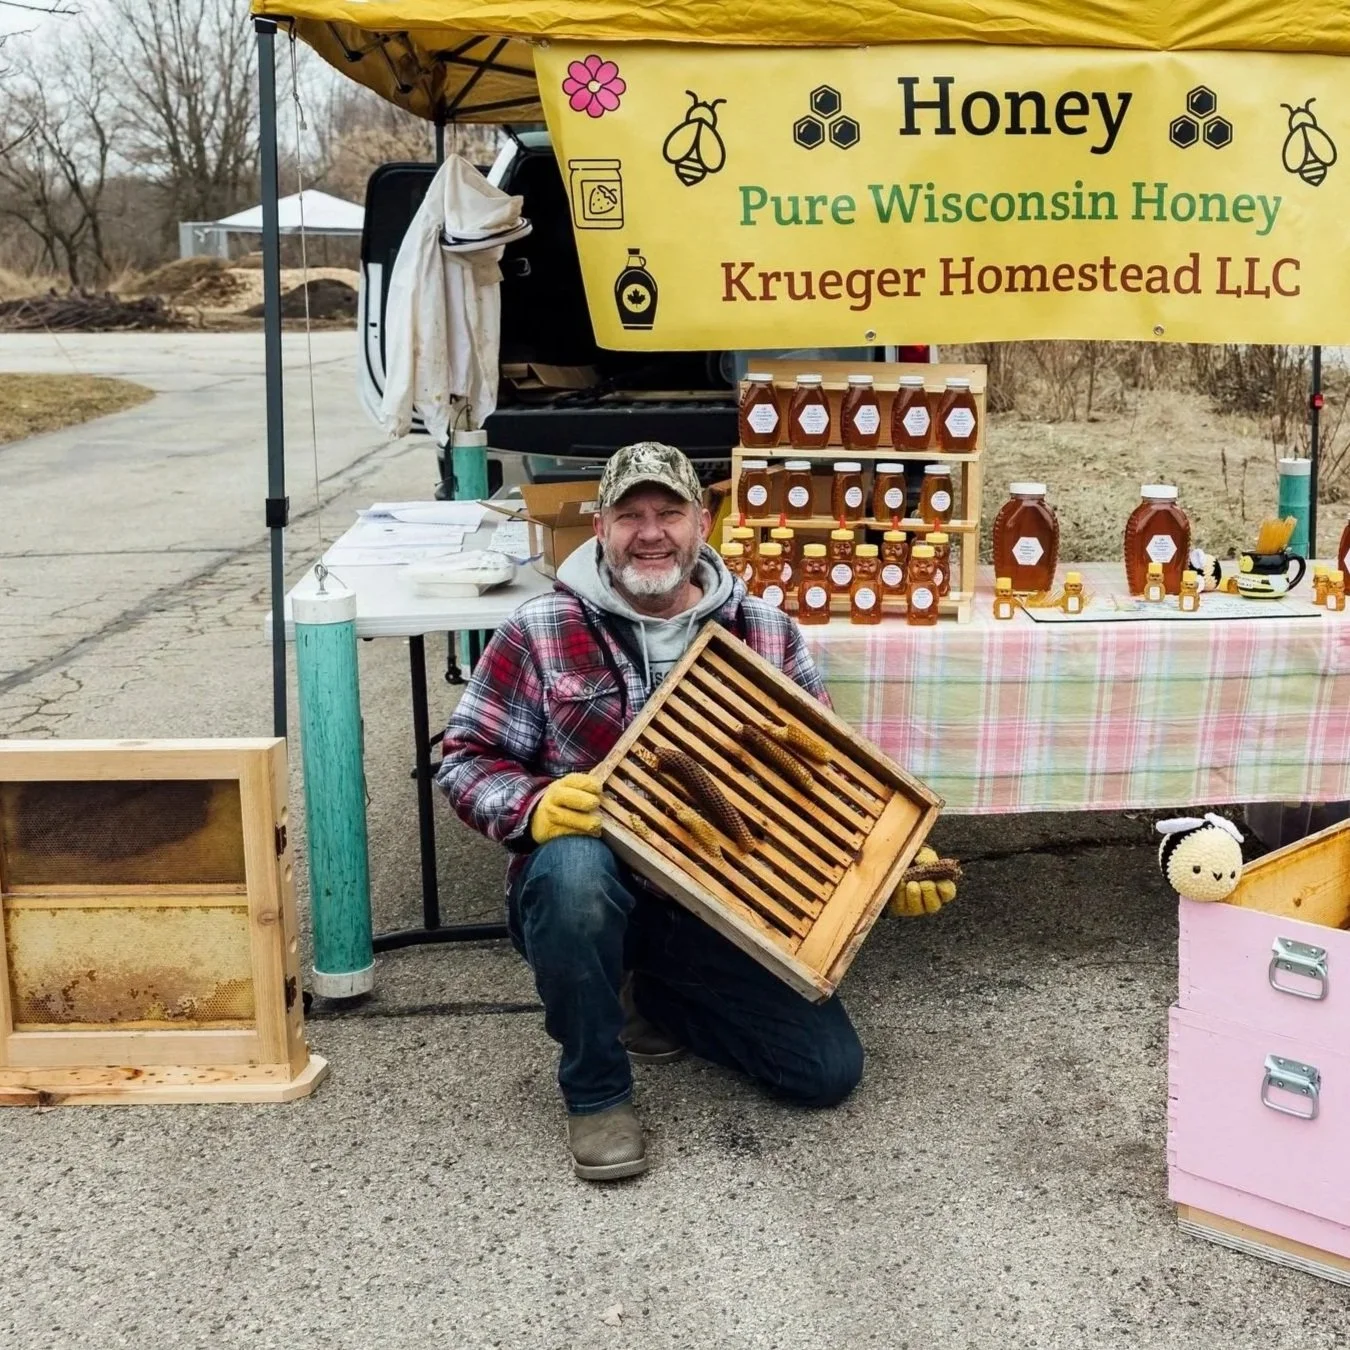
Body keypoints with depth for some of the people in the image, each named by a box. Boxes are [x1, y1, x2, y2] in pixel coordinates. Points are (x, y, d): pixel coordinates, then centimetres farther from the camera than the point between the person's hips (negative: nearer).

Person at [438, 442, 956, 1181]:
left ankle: (653, 996, 20)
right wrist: (534, 806, -26)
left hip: (716, 907, 3)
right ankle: (594, 1092, -12)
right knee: (574, 865, -39)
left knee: (830, 1070, -5)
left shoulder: (767, 633, 1)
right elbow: (466, 758, -5)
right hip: (585, 894, -3)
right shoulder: (540, 631, -7)